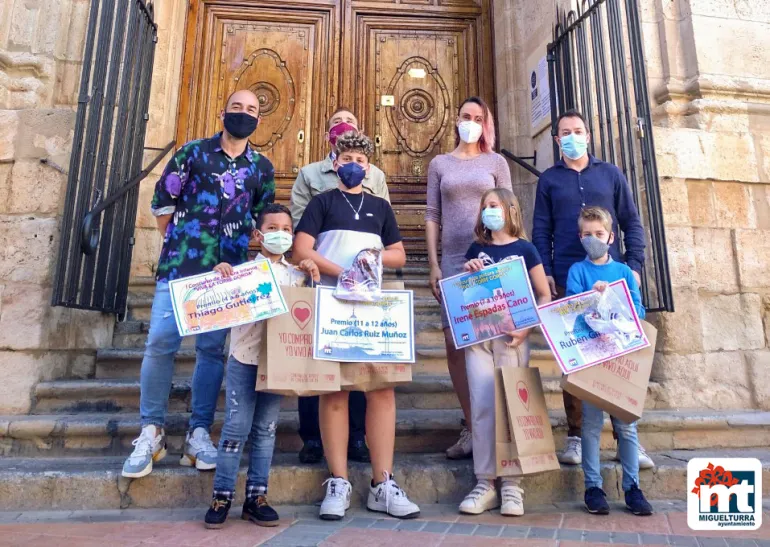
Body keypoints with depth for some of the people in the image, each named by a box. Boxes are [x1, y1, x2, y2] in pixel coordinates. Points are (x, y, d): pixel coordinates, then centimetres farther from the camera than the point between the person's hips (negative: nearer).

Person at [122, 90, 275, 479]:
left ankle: (199, 434, 13)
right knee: (160, 344, -6)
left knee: (212, 350, 3)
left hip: (227, 271, 1)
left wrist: (241, 248, 6)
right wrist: (176, 242, 8)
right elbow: (162, 200, 9)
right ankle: (151, 432, 9)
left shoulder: (262, 167, 10)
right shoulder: (193, 152, 5)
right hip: (180, 265, -1)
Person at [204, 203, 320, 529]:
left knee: (266, 428, 8)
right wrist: (219, 272, -18)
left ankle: (256, 496, 17)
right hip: (244, 357, -2)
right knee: (236, 426, -1)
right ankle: (222, 495, 12)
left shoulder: (297, 275, 11)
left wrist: (314, 276, -1)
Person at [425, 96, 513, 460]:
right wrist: (433, 265, 0)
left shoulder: (496, 162, 10)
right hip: (453, 260, 2)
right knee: (455, 343, -1)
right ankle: (471, 426, 10)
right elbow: (432, 216, 8)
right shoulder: (439, 164, 13)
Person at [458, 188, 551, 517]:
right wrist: (467, 273, 0)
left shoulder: (524, 249, 4)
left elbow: (544, 296, 3)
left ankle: (511, 484, 10)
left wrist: (528, 327, -12)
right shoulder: (476, 250, 13)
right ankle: (485, 483, 8)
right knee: (482, 406, 0)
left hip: (511, 337, -2)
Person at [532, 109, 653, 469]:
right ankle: (575, 436, 11)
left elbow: (632, 223, 11)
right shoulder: (549, 180, 12)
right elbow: (541, 230, 6)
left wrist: (634, 265, -1)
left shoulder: (611, 174, 13)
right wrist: (544, 271, -5)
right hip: (567, 279, 0)